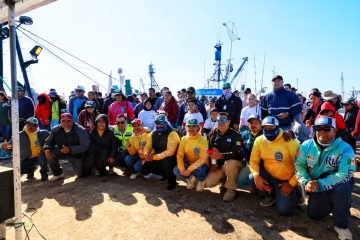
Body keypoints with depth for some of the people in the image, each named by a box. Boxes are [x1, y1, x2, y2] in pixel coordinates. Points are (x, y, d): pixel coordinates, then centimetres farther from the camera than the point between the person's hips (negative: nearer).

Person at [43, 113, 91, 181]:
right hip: (62, 152, 4)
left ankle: (88, 163, 30)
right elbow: (48, 142, -1)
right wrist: (47, 149, -25)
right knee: (50, 153, -24)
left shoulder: (81, 131, -23)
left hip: (77, 154, -4)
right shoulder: (56, 130, -10)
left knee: (81, 174, -5)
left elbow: (85, 146, -28)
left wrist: (70, 149, -38)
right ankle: (58, 174, -1)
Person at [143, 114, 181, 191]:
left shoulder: (172, 134, -19)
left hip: (170, 159, -6)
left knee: (166, 162, -37)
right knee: (145, 168, -10)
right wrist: (146, 154, -23)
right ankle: (165, 174, 16)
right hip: (157, 159, 7)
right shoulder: (153, 133, 3)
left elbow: (170, 151, -28)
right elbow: (148, 146, 1)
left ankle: (172, 181, -6)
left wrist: (154, 157, -34)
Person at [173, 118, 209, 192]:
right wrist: (182, 169, -26)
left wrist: (190, 169, -29)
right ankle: (190, 178, 9)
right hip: (188, 163, 4)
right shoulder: (184, 139, -4)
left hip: (200, 165, -3)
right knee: (176, 170, -23)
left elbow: (202, 159, -22)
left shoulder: (203, 140, -16)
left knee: (199, 172, -36)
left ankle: (200, 180, 3)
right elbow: (179, 155, -9)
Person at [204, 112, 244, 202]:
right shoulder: (213, 135, 6)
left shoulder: (235, 135, -11)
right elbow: (210, 150, 11)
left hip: (233, 164, -4)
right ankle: (224, 180, 16)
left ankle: (231, 189, -16)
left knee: (230, 163, -40)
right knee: (207, 183, -15)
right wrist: (213, 162, -5)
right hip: (218, 165, 4)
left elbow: (237, 153, -22)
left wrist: (221, 156, -34)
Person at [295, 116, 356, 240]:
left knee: (341, 188, -37)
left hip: (336, 184, -3)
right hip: (316, 187, 3)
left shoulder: (345, 149, -18)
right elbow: (299, 166, -6)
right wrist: (306, 182, -23)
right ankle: (330, 204, 30)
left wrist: (320, 184, -34)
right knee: (314, 215, -4)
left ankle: (341, 225, -14)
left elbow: (345, 174, -26)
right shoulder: (307, 145, -7)